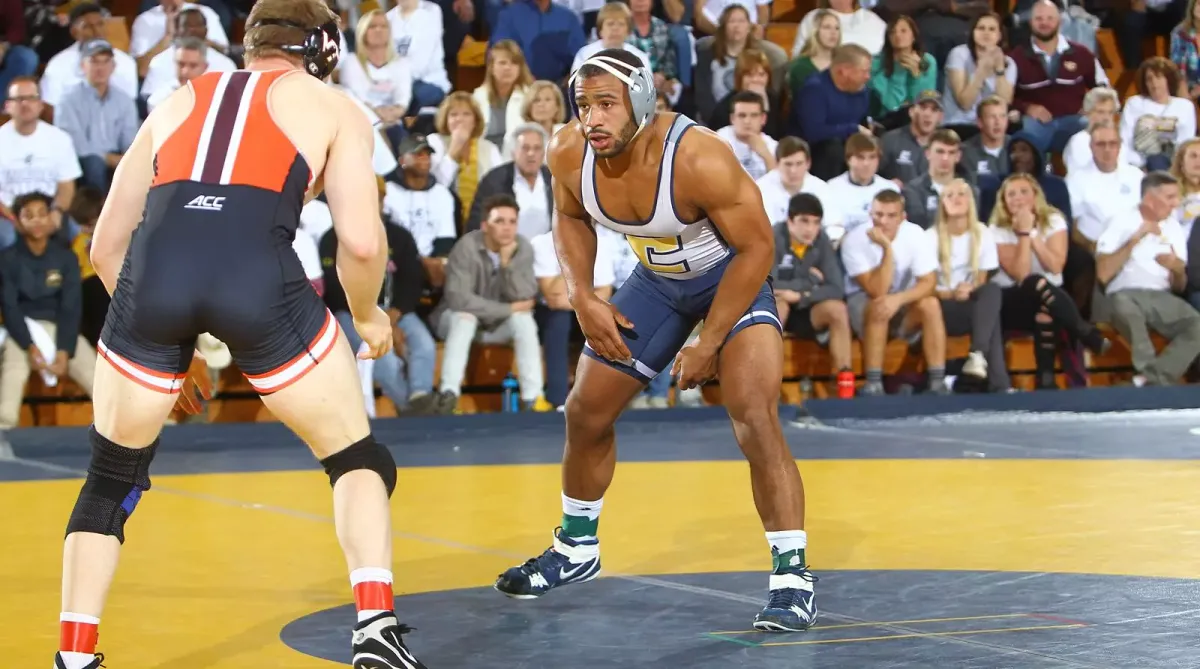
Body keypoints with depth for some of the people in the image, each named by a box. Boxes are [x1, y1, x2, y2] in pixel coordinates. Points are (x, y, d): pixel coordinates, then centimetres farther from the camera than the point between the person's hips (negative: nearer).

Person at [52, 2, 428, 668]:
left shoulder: (178, 103, 31)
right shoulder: (334, 109, 21)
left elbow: (107, 245, 30)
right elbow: (362, 242, 7)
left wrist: (169, 348, 39)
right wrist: (368, 317, 27)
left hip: (153, 266, 3)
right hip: (258, 272, -3)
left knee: (111, 482, 23)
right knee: (360, 459, 18)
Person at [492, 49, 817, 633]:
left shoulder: (699, 158, -36)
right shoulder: (569, 155, -20)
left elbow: (755, 247, -24)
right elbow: (571, 218, 5)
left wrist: (709, 344, -21)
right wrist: (582, 299, -7)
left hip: (733, 277, -6)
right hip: (656, 279, 6)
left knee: (753, 415, -25)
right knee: (587, 412, 11)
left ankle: (792, 577, -16)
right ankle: (576, 550, 36)